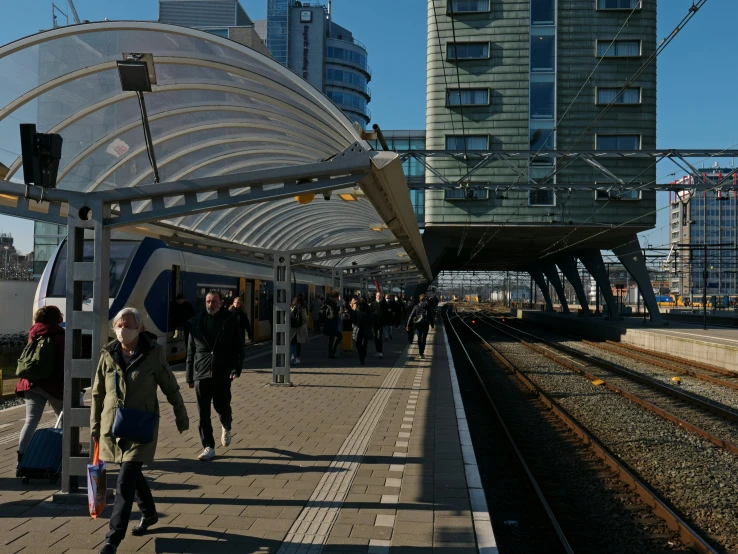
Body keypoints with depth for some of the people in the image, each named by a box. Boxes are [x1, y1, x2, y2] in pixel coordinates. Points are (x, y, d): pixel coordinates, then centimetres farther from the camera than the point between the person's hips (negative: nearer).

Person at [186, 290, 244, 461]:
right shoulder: (197, 322, 7)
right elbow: (191, 351, 10)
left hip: (222, 374, -2)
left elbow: (239, 347, 0)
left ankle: (226, 427, 38)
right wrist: (190, 376, 8)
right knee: (203, 413, 0)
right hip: (201, 373, 2)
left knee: (222, 406, 5)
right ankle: (208, 447, 9)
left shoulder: (231, 321, 1)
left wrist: (236, 369, -12)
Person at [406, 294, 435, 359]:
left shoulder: (416, 307, -3)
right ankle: (422, 353, -13)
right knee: (423, 339, -1)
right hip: (425, 324, -1)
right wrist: (432, 324, 13)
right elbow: (432, 316, 2)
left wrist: (408, 325, -1)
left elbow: (411, 316, -4)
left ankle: (421, 352, 23)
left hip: (418, 324, 1)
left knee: (419, 338, 15)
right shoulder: (428, 306, -2)